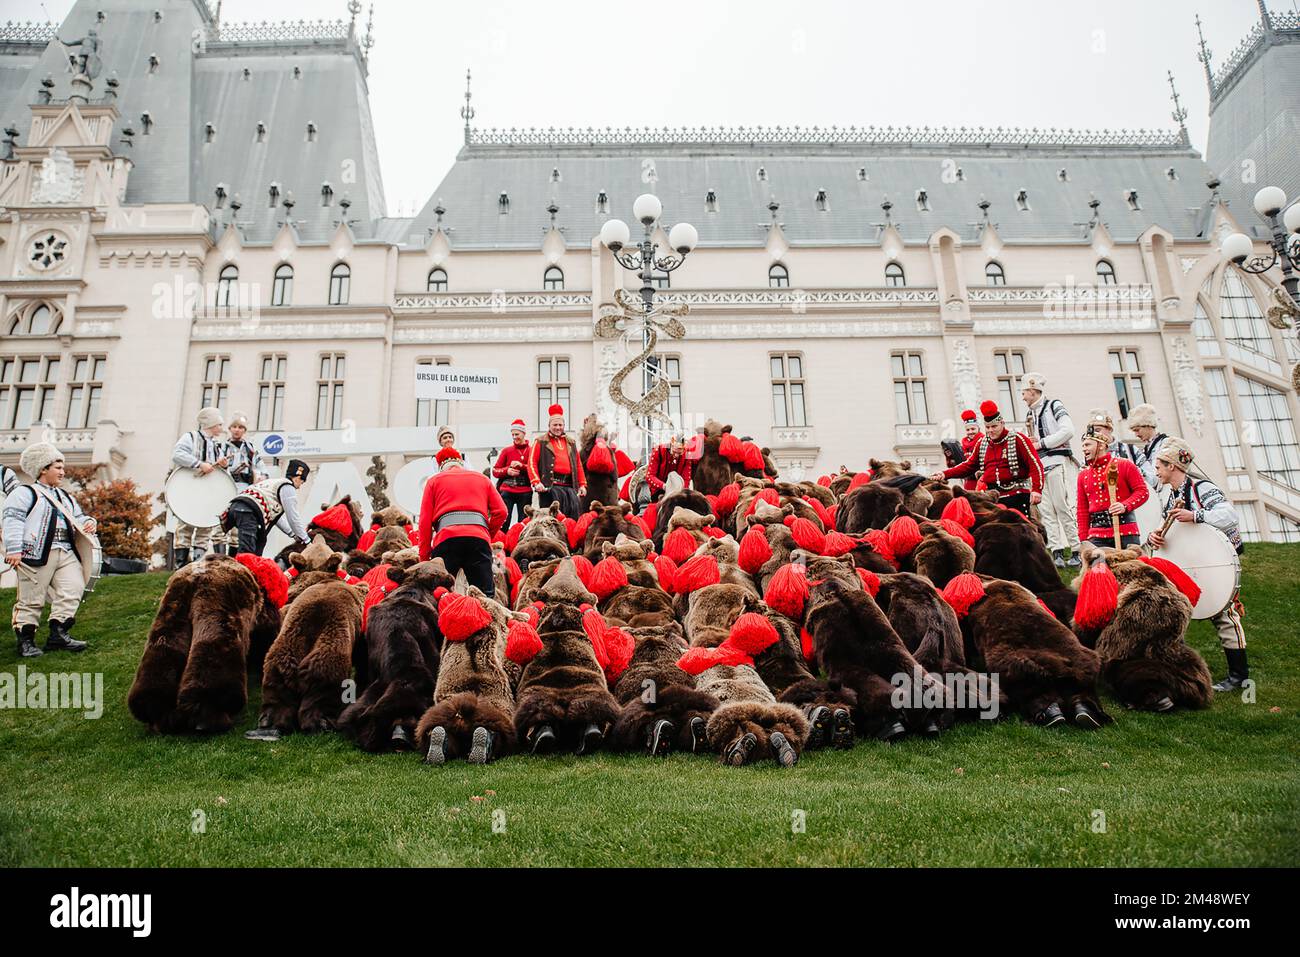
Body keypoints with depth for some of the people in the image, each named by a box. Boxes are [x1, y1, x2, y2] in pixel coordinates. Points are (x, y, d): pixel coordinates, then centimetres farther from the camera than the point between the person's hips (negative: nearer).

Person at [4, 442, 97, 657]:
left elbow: (78, 517, 32)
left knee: (73, 589, -10)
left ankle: (59, 634, -6)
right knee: (32, 599, -2)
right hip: (37, 553, -6)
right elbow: (13, 520, -6)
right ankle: (25, 641, 7)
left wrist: (88, 523, 7)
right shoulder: (25, 493, 3)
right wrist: (13, 549, -17)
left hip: (66, 553, 6)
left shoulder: (65, 497, 26)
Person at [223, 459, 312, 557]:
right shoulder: (288, 487, 6)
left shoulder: (273, 482, 34)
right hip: (248, 512, -10)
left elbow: (276, 516, 37)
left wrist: (294, 535, 35)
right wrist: (307, 541, 12)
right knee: (245, 553, -19)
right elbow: (293, 518, 3)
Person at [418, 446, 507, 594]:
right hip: (479, 538, 1)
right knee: (485, 596, -1)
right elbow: (501, 512, 10)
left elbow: (425, 521, 9)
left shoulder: (434, 480, 19)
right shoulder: (482, 478, 23)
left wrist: (424, 557, 10)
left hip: (446, 539, -1)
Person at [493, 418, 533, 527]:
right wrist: (507, 470, -9)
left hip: (525, 492, -1)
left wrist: (521, 466, -14)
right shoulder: (506, 450, 11)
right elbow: (495, 471, 10)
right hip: (507, 491, 1)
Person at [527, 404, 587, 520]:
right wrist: (536, 482, -14)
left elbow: (578, 465, 20)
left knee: (573, 516, -3)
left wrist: (582, 484, 11)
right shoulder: (541, 442, 8)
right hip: (549, 486, -4)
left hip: (569, 486, 4)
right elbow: (532, 463, -1)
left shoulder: (571, 443, 22)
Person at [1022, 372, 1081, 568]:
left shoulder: (1054, 406, 0)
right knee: (1045, 510, -2)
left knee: (1063, 507, -10)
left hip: (1057, 462, -7)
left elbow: (1068, 430, -13)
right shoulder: (1030, 414, 21)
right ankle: (1057, 552, -2)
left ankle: (1077, 551, -5)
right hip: (1038, 465, 7)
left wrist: (1042, 443, -11)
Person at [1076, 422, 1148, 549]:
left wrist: (1125, 506, -17)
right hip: (1097, 537, 2)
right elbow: (1082, 511, 14)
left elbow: (1142, 491, 0)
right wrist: (1084, 540, 7)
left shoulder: (1124, 465, 4)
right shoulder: (1083, 476, 13)